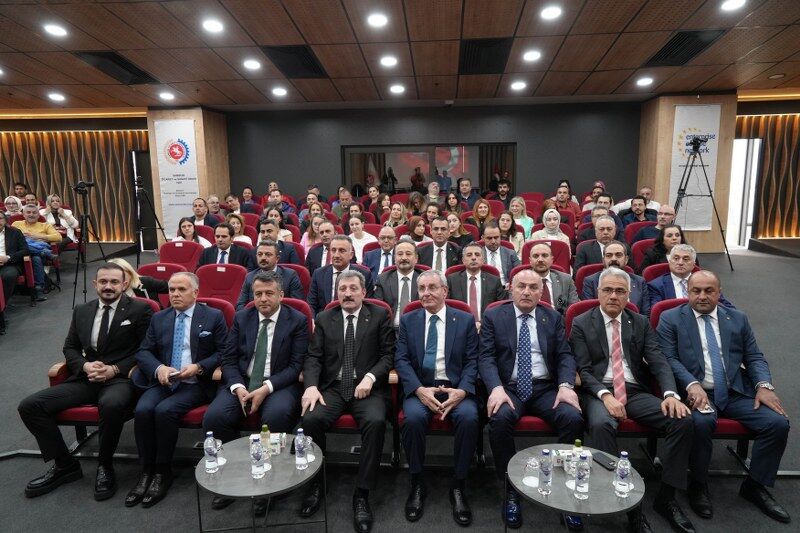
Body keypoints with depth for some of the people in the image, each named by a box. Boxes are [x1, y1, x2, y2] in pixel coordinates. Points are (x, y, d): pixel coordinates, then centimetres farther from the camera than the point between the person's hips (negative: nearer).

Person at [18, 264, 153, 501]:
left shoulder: (140, 310, 0)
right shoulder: (81, 311, 16)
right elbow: (70, 348, 18)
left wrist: (114, 369, -14)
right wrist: (85, 366, -4)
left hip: (120, 378, -6)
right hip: (86, 378, 6)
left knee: (112, 405, -38)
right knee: (29, 406, -10)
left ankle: (105, 466, -11)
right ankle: (65, 465, 4)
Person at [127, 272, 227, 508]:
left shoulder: (213, 317, 3)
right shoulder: (158, 318, 15)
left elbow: (223, 353, -1)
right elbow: (143, 352, 11)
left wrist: (198, 367, -15)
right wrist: (159, 368, -9)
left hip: (196, 384, -4)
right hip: (162, 381, 4)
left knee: (165, 410, -27)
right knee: (142, 409, -24)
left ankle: (163, 473, -9)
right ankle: (146, 471, -8)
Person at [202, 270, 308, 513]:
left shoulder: (297, 320, -2)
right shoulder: (241, 317, 10)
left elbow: (296, 364, -7)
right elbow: (228, 359, 7)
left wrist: (266, 388, -18)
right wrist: (238, 387, -12)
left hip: (279, 384, -3)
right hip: (241, 382, 4)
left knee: (276, 416, -34)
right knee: (213, 417, -23)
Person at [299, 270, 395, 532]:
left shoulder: (380, 315, 7)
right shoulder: (324, 319, 13)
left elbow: (388, 355, 2)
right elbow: (313, 357, 6)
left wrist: (370, 377, -15)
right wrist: (311, 386, -12)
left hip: (367, 388, -2)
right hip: (332, 387, 2)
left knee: (376, 422, -31)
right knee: (311, 418, -26)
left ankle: (362, 494, -16)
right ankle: (316, 484, -2)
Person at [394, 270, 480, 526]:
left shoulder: (465, 320, 8)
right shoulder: (407, 320, 10)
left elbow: (472, 361, 3)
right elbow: (401, 360, 1)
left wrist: (461, 391, -15)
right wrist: (420, 390, -16)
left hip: (455, 387, 0)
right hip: (419, 387, 0)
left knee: (469, 418, -30)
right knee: (413, 418, -30)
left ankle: (458, 486, -8)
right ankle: (417, 484, -6)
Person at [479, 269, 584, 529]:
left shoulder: (553, 318, 13)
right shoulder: (493, 317, 5)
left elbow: (565, 355, 7)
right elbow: (486, 357, -3)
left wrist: (566, 385, -13)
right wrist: (496, 388, -21)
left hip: (546, 389, 2)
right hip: (508, 387, -2)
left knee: (573, 417, -26)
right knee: (500, 418, -32)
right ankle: (512, 490, -11)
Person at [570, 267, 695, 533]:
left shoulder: (641, 322, 13)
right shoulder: (581, 324, 3)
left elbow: (658, 361, 3)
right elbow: (583, 370, -3)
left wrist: (671, 393, -16)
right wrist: (605, 395, -21)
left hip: (636, 392, 4)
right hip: (599, 392, -3)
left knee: (682, 419, -20)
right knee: (601, 425, -35)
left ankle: (666, 498, -6)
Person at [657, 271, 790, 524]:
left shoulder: (738, 319, 16)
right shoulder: (670, 319, 3)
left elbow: (754, 357, 13)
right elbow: (668, 358, -6)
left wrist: (764, 385, -6)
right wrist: (692, 384, -22)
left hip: (736, 393, 5)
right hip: (696, 393, -4)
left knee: (778, 422, -16)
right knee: (701, 422, -33)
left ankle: (755, 485, 7)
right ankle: (698, 485, -6)